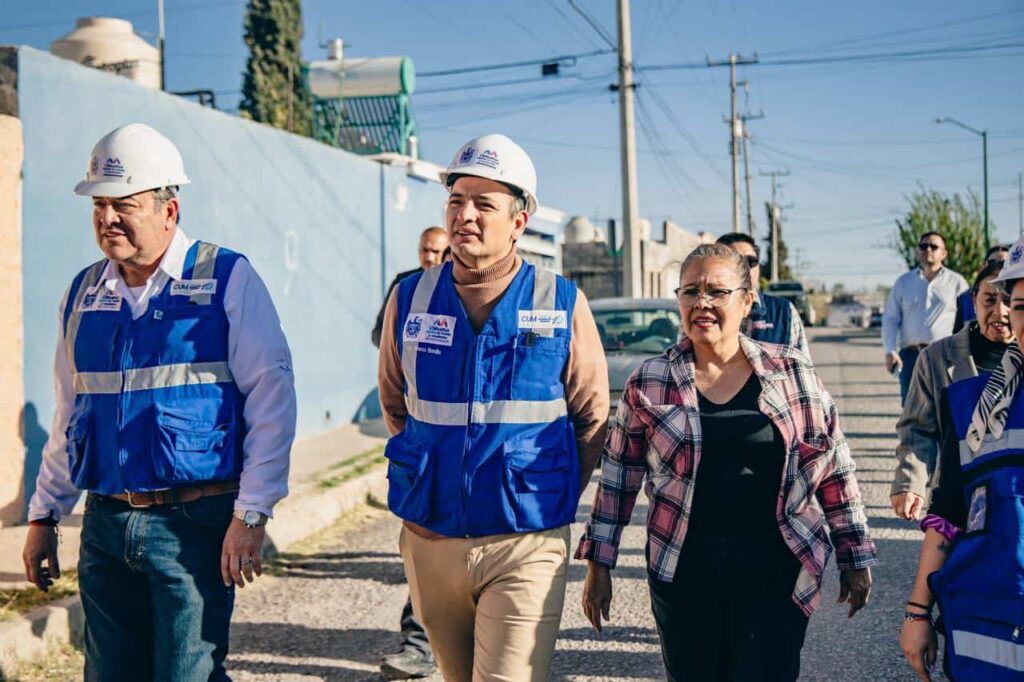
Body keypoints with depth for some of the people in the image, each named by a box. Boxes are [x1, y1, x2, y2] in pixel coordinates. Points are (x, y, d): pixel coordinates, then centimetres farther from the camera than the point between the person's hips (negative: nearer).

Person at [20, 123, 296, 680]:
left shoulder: (226, 279, -6)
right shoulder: (84, 292, 10)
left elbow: (271, 399, -9)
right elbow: (68, 416, 18)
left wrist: (250, 514, -13)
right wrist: (44, 515, 16)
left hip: (194, 523, -5)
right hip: (104, 525, 5)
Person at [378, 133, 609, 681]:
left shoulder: (562, 305, -5)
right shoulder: (410, 298, 1)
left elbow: (592, 419, 5)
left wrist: (553, 498, 7)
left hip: (527, 546, -3)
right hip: (429, 541, 3)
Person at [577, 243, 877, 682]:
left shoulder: (792, 373, 1)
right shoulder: (648, 382, 1)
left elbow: (835, 469, 6)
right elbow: (618, 476, 7)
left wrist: (856, 557, 8)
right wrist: (599, 563, 6)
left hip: (776, 573, 0)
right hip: (684, 574, 1)